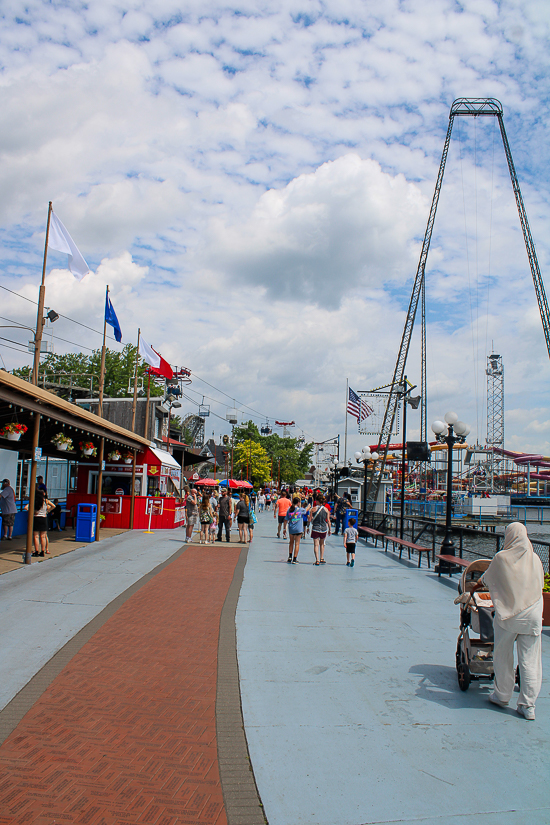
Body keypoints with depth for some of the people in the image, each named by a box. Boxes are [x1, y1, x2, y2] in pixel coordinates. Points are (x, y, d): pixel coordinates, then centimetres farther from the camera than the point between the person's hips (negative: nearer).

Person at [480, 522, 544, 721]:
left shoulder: (502, 558, -7)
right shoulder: (535, 559, 1)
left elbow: (486, 579, 7)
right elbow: (540, 584, 14)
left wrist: (478, 583, 30)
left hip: (508, 615, -2)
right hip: (532, 616, 2)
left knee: (503, 656, 14)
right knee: (529, 660, 6)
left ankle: (502, 696, 25)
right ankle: (528, 705, 9)